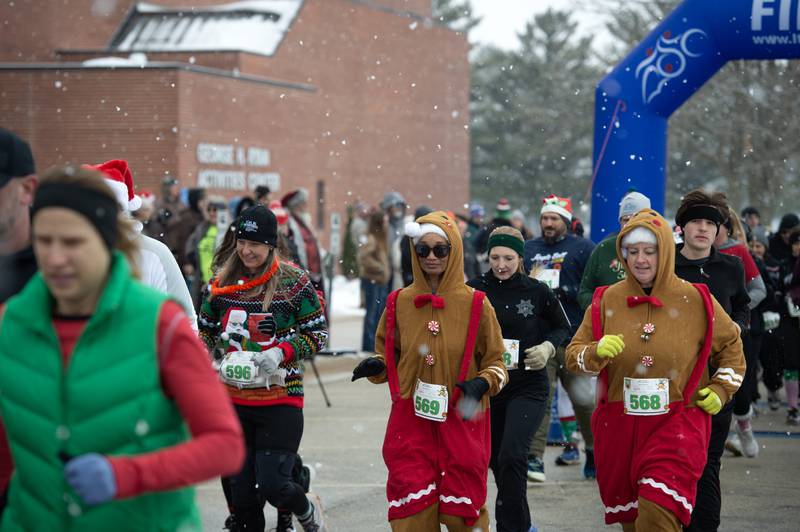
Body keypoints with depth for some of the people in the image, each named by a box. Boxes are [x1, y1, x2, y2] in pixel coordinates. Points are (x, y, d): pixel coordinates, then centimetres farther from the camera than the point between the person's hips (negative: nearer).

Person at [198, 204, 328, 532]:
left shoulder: (294, 282, -5)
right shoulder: (222, 283, 5)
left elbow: (317, 333, -2)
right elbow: (205, 330, 17)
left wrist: (281, 353, -18)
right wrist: (215, 356, -4)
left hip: (280, 399, -4)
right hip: (233, 400, 4)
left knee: (273, 486, -10)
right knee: (241, 491, 6)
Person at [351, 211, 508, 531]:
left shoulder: (475, 304, -2)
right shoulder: (399, 303, 4)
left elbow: (496, 363, 5)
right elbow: (388, 354, 17)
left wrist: (482, 383, -15)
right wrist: (376, 366, -4)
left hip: (462, 421, -2)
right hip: (411, 420, 2)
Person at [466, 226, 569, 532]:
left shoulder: (537, 291, -4)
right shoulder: (474, 290, -2)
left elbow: (563, 329, 10)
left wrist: (548, 347, -8)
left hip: (528, 388, -3)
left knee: (511, 456, -21)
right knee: (496, 460, 12)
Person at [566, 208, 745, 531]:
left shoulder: (695, 300, 0)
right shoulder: (606, 300, 4)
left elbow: (730, 343, 16)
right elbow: (574, 355, 3)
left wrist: (721, 389, 4)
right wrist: (597, 352, -18)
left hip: (676, 423, -3)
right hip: (618, 426, 3)